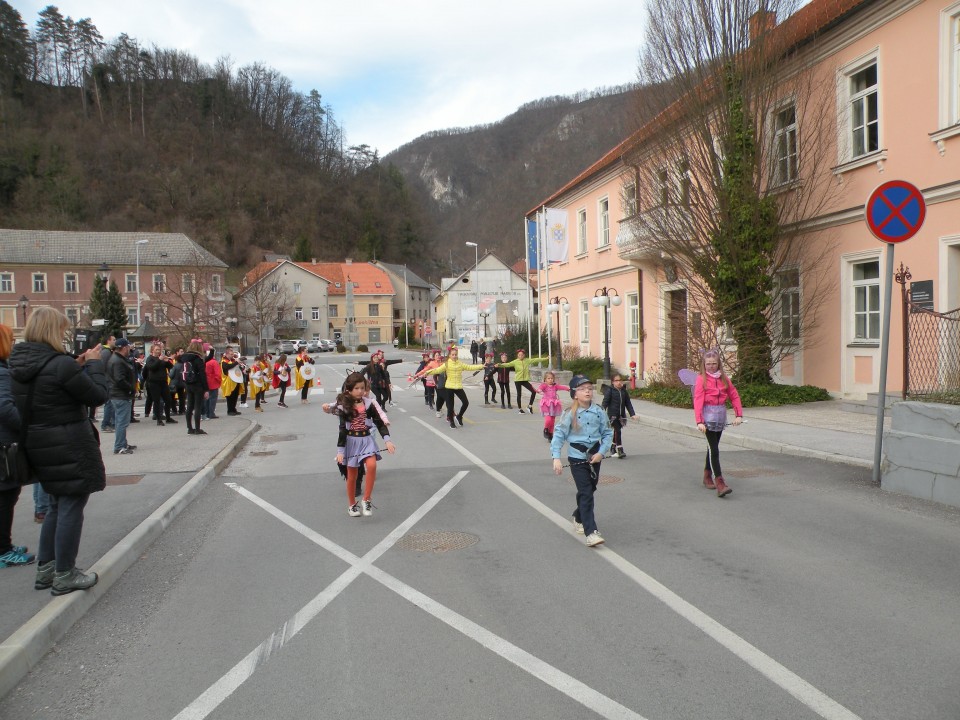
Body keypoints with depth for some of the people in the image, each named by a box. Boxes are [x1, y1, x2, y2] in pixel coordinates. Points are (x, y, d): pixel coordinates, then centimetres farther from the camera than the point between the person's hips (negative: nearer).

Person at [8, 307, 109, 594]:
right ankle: (64, 576, 13)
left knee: (58, 505, 22)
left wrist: (79, 365, 7)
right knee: (71, 507, 3)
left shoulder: (19, 363, 3)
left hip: (39, 446, 8)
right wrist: (94, 364, -3)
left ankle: (45, 569, 29)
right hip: (71, 446, -8)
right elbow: (98, 395, -14)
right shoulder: (61, 364, -21)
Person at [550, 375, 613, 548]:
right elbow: (559, 434, -12)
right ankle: (591, 532, -10)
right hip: (577, 458, -4)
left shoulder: (598, 411, -2)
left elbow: (608, 433, 5)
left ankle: (579, 518, 43)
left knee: (589, 490, 18)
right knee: (586, 493, -10)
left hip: (594, 457, 4)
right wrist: (556, 458, -20)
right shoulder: (570, 414, -11)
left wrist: (601, 452, -7)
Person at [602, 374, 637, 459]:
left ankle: (613, 448, 31)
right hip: (612, 415, -5)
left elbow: (628, 403, 11)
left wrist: (632, 414, 5)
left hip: (621, 415, 5)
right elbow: (605, 402, -9)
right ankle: (620, 451, -14)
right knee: (617, 431, -14)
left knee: (616, 431, 14)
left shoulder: (624, 391, 8)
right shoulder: (610, 391, -7)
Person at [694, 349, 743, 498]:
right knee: (714, 449, -10)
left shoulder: (724, 378, 9)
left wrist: (739, 414, -1)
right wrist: (699, 421, -23)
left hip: (721, 414, 5)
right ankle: (720, 483, -15)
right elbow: (698, 400, -13)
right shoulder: (701, 378, -5)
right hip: (709, 416, -5)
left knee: (713, 447, 16)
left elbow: (734, 396, 10)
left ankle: (707, 476, 30)